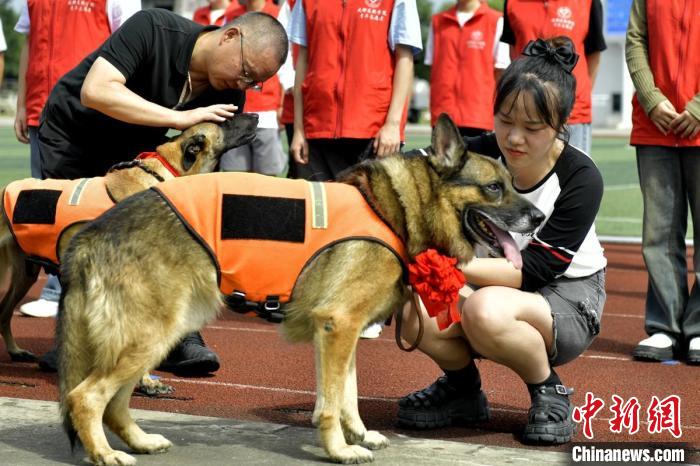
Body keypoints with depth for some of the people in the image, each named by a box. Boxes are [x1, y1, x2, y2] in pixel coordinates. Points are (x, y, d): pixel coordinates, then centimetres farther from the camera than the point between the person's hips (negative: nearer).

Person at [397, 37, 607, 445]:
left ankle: (548, 391, -7)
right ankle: (462, 388, 5)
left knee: (486, 310, -36)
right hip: (495, 285, 4)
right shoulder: (477, 156, -12)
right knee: (417, 314, -27)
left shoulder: (581, 178, -20)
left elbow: (533, 272, -24)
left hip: (568, 299, -4)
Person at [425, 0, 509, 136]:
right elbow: (433, 70, 14)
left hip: (480, 118, -3)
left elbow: (501, 74, 0)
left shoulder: (496, 21, 0)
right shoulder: (437, 22, 13)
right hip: (443, 117, 3)